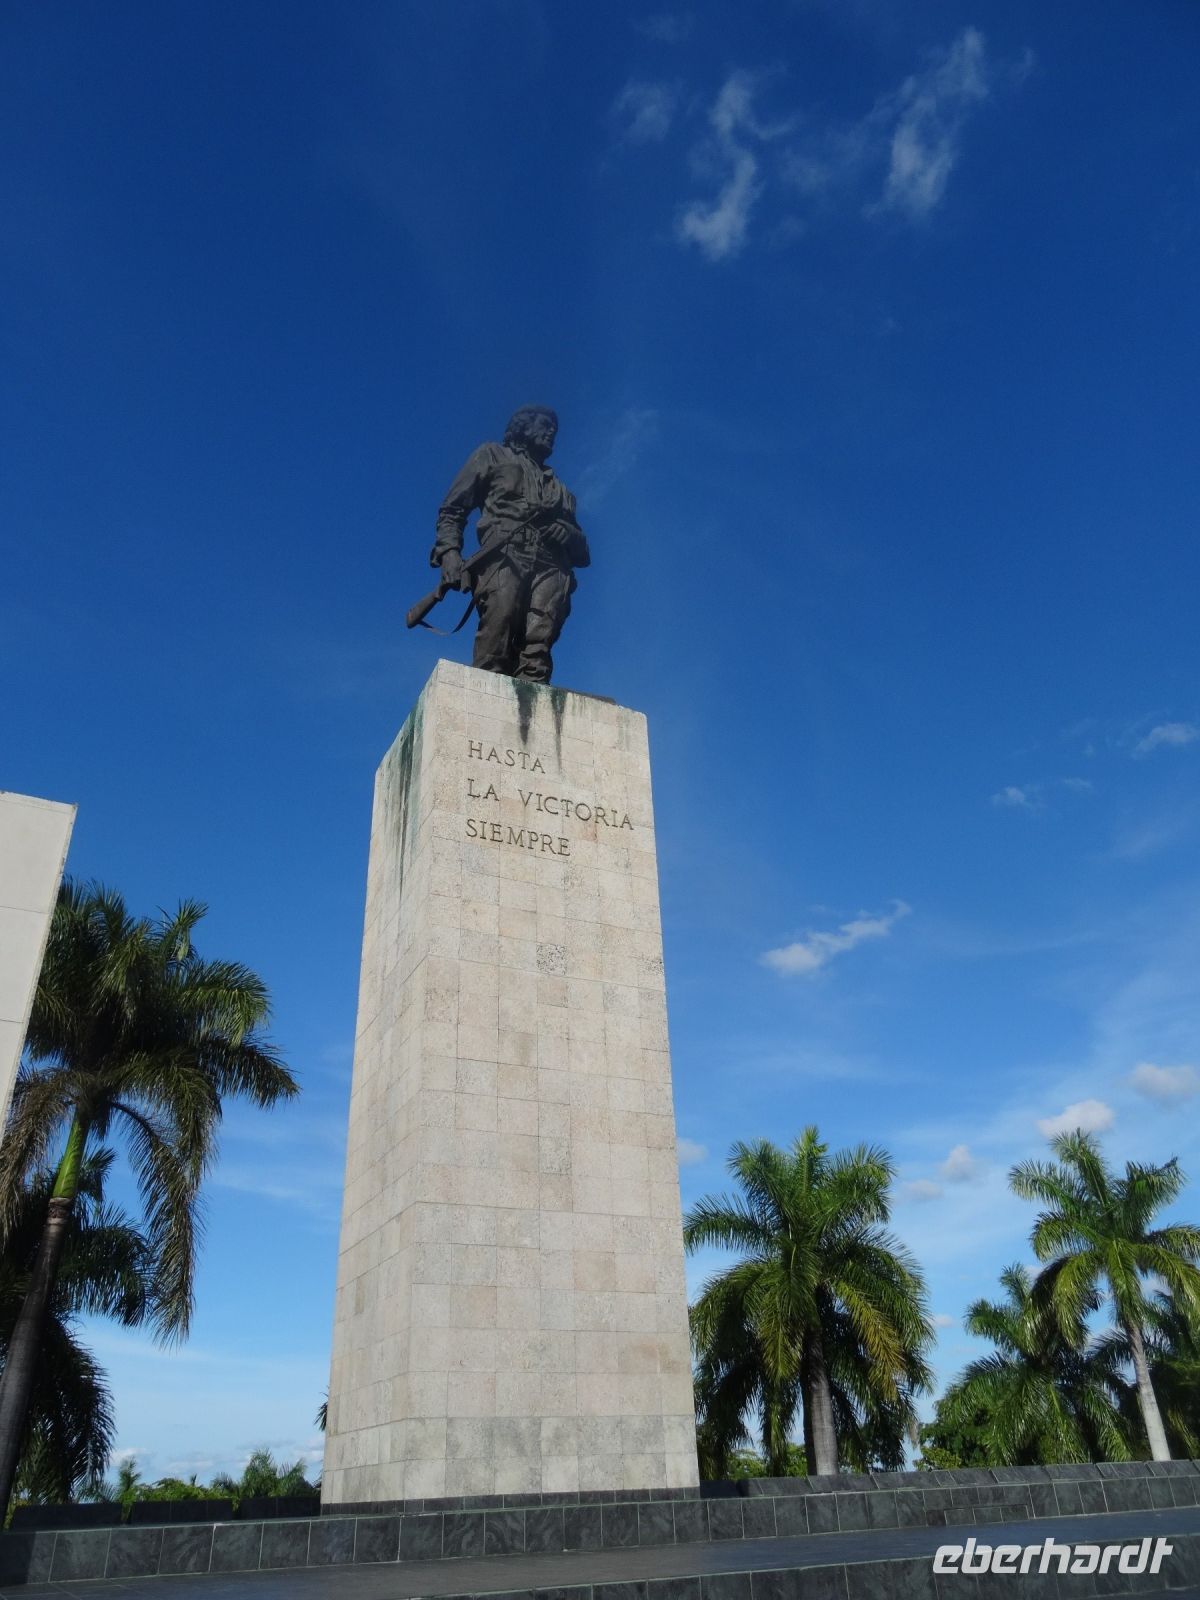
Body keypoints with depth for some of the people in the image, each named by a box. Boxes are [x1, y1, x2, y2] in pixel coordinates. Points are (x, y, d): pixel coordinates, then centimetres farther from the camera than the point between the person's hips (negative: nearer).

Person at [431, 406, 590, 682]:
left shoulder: (559, 487, 39)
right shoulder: (493, 456, 29)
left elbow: (582, 554, 29)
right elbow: (452, 509, 16)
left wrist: (568, 534, 5)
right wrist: (449, 551, -4)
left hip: (551, 568, 3)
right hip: (505, 558, -3)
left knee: (536, 660, -20)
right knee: (493, 660, -23)